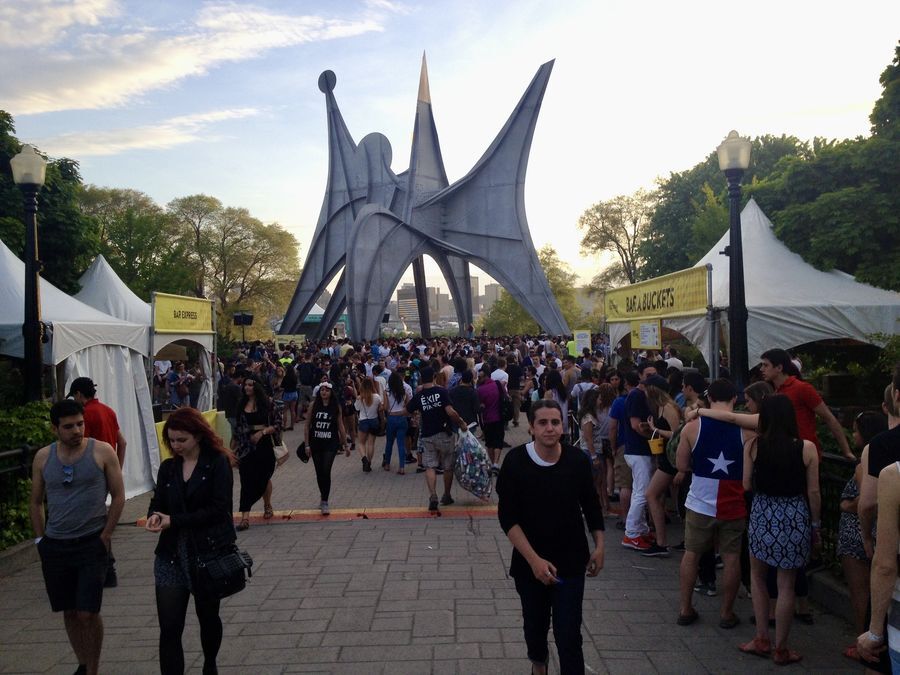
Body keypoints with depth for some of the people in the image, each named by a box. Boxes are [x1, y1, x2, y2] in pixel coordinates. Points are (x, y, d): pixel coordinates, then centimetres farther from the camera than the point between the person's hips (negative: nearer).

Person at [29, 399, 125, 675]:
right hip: (55, 546, 4)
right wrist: (40, 539, 7)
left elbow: (118, 495, -3)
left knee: (88, 612, -5)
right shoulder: (43, 457, 3)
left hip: (92, 544, -3)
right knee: (69, 612, 13)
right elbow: (36, 502, 13)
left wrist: (106, 534, -6)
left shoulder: (102, 451, -7)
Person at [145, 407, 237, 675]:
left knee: (208, 617, 17)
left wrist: (174, 520, -19)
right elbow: (157, 502, 7)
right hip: (171, 556, 3)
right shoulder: (168, 467, 7)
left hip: (209, 553, -3)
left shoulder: (218, 462, -10)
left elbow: (218, 508, -16)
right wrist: (154, 516, -16)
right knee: (169, 628, -3)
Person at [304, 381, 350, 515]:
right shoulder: (314, 405, -1)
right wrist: (307, 445, -1)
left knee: (326, 472, -11)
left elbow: (340, 427, 5)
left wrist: (346, 445, 7)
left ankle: (324, 502, -3)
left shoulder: (336, 407, -1)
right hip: (315, 444, 2)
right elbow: (308, 425, 2)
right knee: (319, 473, 11)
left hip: (331, 444, -2)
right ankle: (323, 496, 32)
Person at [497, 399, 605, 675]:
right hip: (530, 562, 1)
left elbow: (591, 504, 6)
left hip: (571, 561, 0)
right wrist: (533, 559, -22)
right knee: (535, 623, 21)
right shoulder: (515, 461, -17)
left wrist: (599, 546, 4)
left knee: (569, 634, -4)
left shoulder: (577, 459, -11)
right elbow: (507, 518, -16)